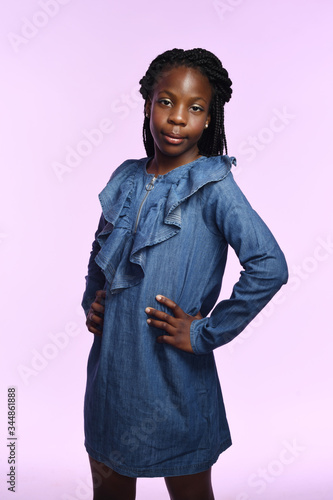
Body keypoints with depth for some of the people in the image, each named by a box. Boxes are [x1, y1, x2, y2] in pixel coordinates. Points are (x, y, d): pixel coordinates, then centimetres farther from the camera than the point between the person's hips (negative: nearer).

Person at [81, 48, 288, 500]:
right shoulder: (127, 178, 4)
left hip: (174, 375, -5)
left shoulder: (213, 185, -13)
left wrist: (207, 333, -19)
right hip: (110, 362, 5)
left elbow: (270, 267, -25)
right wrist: (91, 302, 3)